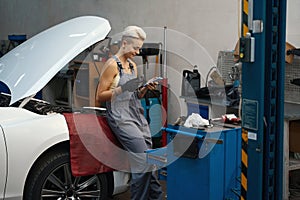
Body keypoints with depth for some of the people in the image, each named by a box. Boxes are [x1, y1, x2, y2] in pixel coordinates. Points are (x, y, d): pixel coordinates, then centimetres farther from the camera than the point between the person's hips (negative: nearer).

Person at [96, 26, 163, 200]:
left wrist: (146, 88, 4)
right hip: (121, 118, -8)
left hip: (138, 116, 8)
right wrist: (122, 89, -18)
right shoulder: (112, 65, -5)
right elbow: (100, 96, -8)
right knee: (144, 159, -16)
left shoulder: (133, 65, 18)